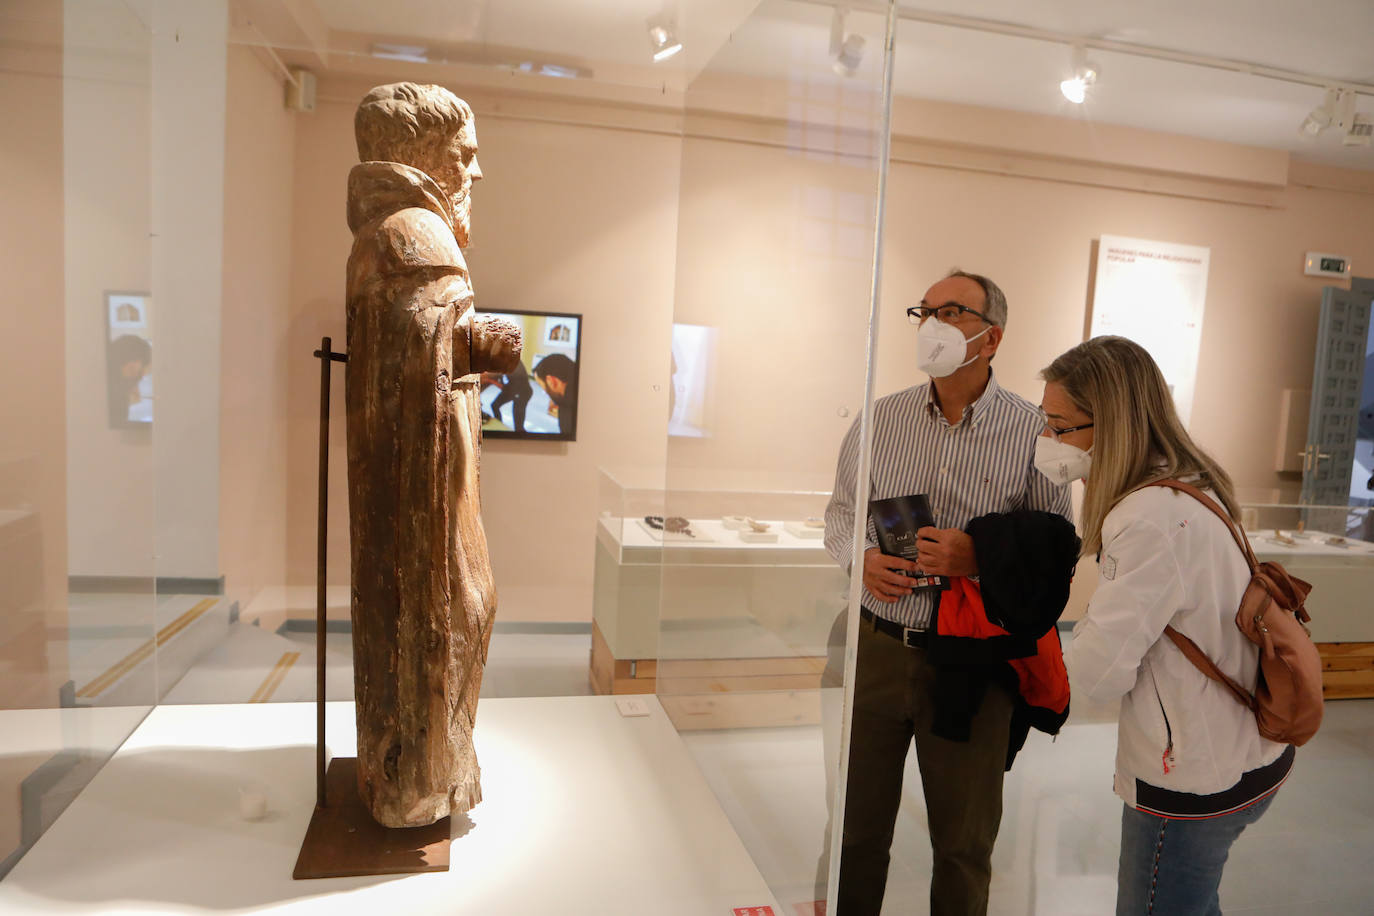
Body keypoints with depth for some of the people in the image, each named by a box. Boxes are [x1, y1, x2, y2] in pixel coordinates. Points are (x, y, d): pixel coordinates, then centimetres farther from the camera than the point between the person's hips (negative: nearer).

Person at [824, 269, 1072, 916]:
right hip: (874, 645, 3)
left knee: (965, 841, 15)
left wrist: (982, 557, -19)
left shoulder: (1034, 430, -6)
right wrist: (860, 559, -9)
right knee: (855, 826, 17)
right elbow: (841, 510, 11)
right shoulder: (880, 418, 3)